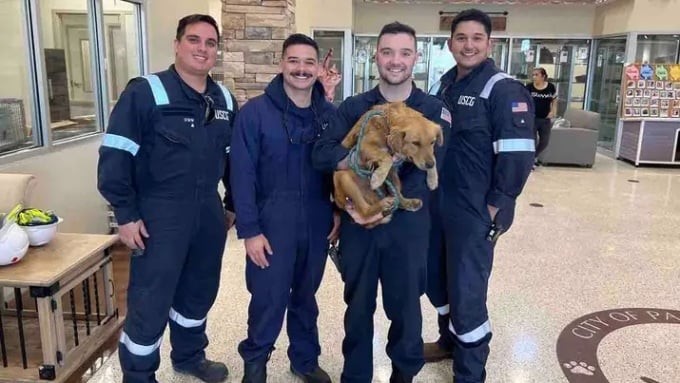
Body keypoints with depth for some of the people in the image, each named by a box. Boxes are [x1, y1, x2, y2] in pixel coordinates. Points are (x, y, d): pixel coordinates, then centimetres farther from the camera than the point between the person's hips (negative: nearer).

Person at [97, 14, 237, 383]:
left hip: (208, 211, 6)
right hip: (159, 214, -6)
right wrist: (126, 214, -14)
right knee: (150, 301, 3)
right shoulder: (145, 92, -11)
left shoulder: (225, 100, 7)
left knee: (199, 292, 19)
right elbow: (114, 155, -13)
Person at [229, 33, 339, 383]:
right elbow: (242, 174, -11)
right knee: (269, 299, 7)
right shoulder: (255, 111, -9)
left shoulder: (330, 114, 2)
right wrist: (249, 229, -13)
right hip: (272, 223, -3)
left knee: (306, 296, 18)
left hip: (317, 223, 4)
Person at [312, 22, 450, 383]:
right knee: (358, 306, 16)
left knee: (405, 305, 13)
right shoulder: (353, 107, 2)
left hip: (408, 224, -1)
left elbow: (427, 171, -12)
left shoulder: (433, 110, -2)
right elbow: (320, 154, -10)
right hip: (357, 222, 1)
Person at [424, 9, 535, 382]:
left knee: (467, 291, 1)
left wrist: (495, 207, -15)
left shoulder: (503, 89, -12)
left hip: (475, 213, -7)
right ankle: (449, 339, 44)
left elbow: (518, 155, -18)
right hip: (436, 206, 7)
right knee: (436, 280, 19)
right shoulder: (444, 85, 11)